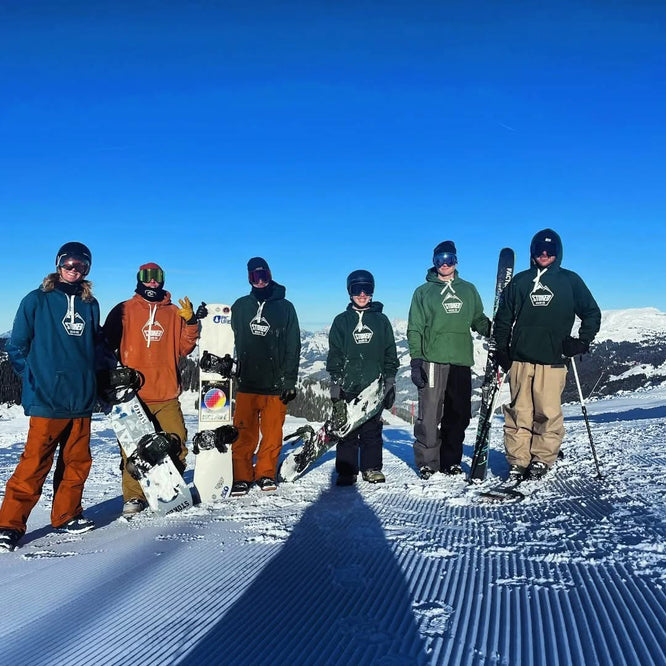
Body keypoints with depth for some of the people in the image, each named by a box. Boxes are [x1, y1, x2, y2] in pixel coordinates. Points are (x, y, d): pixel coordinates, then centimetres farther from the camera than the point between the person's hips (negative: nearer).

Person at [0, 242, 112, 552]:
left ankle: (66, 515, 26)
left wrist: (99, 368, 8)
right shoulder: (36, 300, 1)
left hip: (82, 400, 5)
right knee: (34, 464, -6)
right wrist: (35, 378, -2)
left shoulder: (90, 304, 14)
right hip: (47, 400, -5)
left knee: (78, 462, 10)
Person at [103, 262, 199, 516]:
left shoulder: (174, 312, 12)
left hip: (167, 395, 2)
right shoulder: (124, 310, 6)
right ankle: (133, 497, 12)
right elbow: (106, 345, 7)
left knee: (177, 443, 1)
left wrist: (190, 323, -3)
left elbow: (184, 348, 10)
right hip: (132, 394, -2)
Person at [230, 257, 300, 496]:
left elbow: (293, 348, 4)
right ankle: (242, 477, 10)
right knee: (244, 433, 0)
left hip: (275, 384, -1)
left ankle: (266, 473, 17)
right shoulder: (241, 306, 12)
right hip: (246, 382, 1)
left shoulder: (285, 307, 7)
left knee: (272, 433, 2)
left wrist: (289, 381, -2)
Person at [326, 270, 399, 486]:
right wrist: (335, 383, -1)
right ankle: (346, 472, 9)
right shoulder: (341, 321, 9)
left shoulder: (381, 320, 11)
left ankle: (372, 469, 14)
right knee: (347, 430, 1)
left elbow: (390, 353, 11)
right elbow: (335, 354, 7)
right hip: (348, 385, 0)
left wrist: (390, 382, 5)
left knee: (372, 429, 2)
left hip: (374, 385, 0)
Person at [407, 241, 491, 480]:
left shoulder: (468, 290, 17)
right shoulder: (423, 292, 8)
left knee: (458, 415, 5)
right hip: (432, 360, -3)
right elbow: (415, 329, 3)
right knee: (430, 414, -6)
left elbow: (479, 320, 20)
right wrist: (416, 360, -7)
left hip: (461, 361, 3)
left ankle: (451, 460, 16)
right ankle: (427, 461, 5)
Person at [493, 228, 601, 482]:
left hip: (552, 360, -1)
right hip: (520, 359, 1)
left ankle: (542, 460, 8)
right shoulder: (520, 281, 14)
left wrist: (582, 342, 3)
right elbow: (503, 317, 17)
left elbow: (592, 313, 15)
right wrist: (501, 349, 9)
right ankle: (517, 461, 5)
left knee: (548, 413, -5)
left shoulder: (570, 281, 11)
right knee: (518, 413, -1)